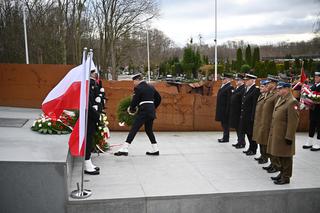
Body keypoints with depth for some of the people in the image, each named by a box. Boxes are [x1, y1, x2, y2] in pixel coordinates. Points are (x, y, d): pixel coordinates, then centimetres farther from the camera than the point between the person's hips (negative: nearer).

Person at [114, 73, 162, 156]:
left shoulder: (138, 88, -8)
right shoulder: (151, 87, 15)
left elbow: (135, 101, -10)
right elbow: (158, 98, 19)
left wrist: (131, 109, 8)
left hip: (143, 111, -8)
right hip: (151, 111, 8)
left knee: (133, 129, -9)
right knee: (149, 130, 18)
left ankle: (124, 149, -12)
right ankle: (155, 150, 18)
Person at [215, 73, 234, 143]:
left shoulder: (229, 87, -16)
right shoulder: (223, 87, 13)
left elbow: (229, 100, -19)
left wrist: (227, 110, -21)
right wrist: (218, 109, 17)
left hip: (225, 109, -9)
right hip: (221, 109, 9)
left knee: (225, 123, -1)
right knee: (223, 123, 15)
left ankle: (226, 138, 8)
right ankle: (225, 137, 24)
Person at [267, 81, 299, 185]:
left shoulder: (292, 102, -17)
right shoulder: (280, 99, 13)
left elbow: (293, 122, -20)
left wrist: (289, 137, -20)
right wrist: (272, 133, 19)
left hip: (284, 136, -9)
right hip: (276, 134, 9)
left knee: (286, 156, 3)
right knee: (280, 155, 19)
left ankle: (286, 177, 15)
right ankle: (282, 173, 33)